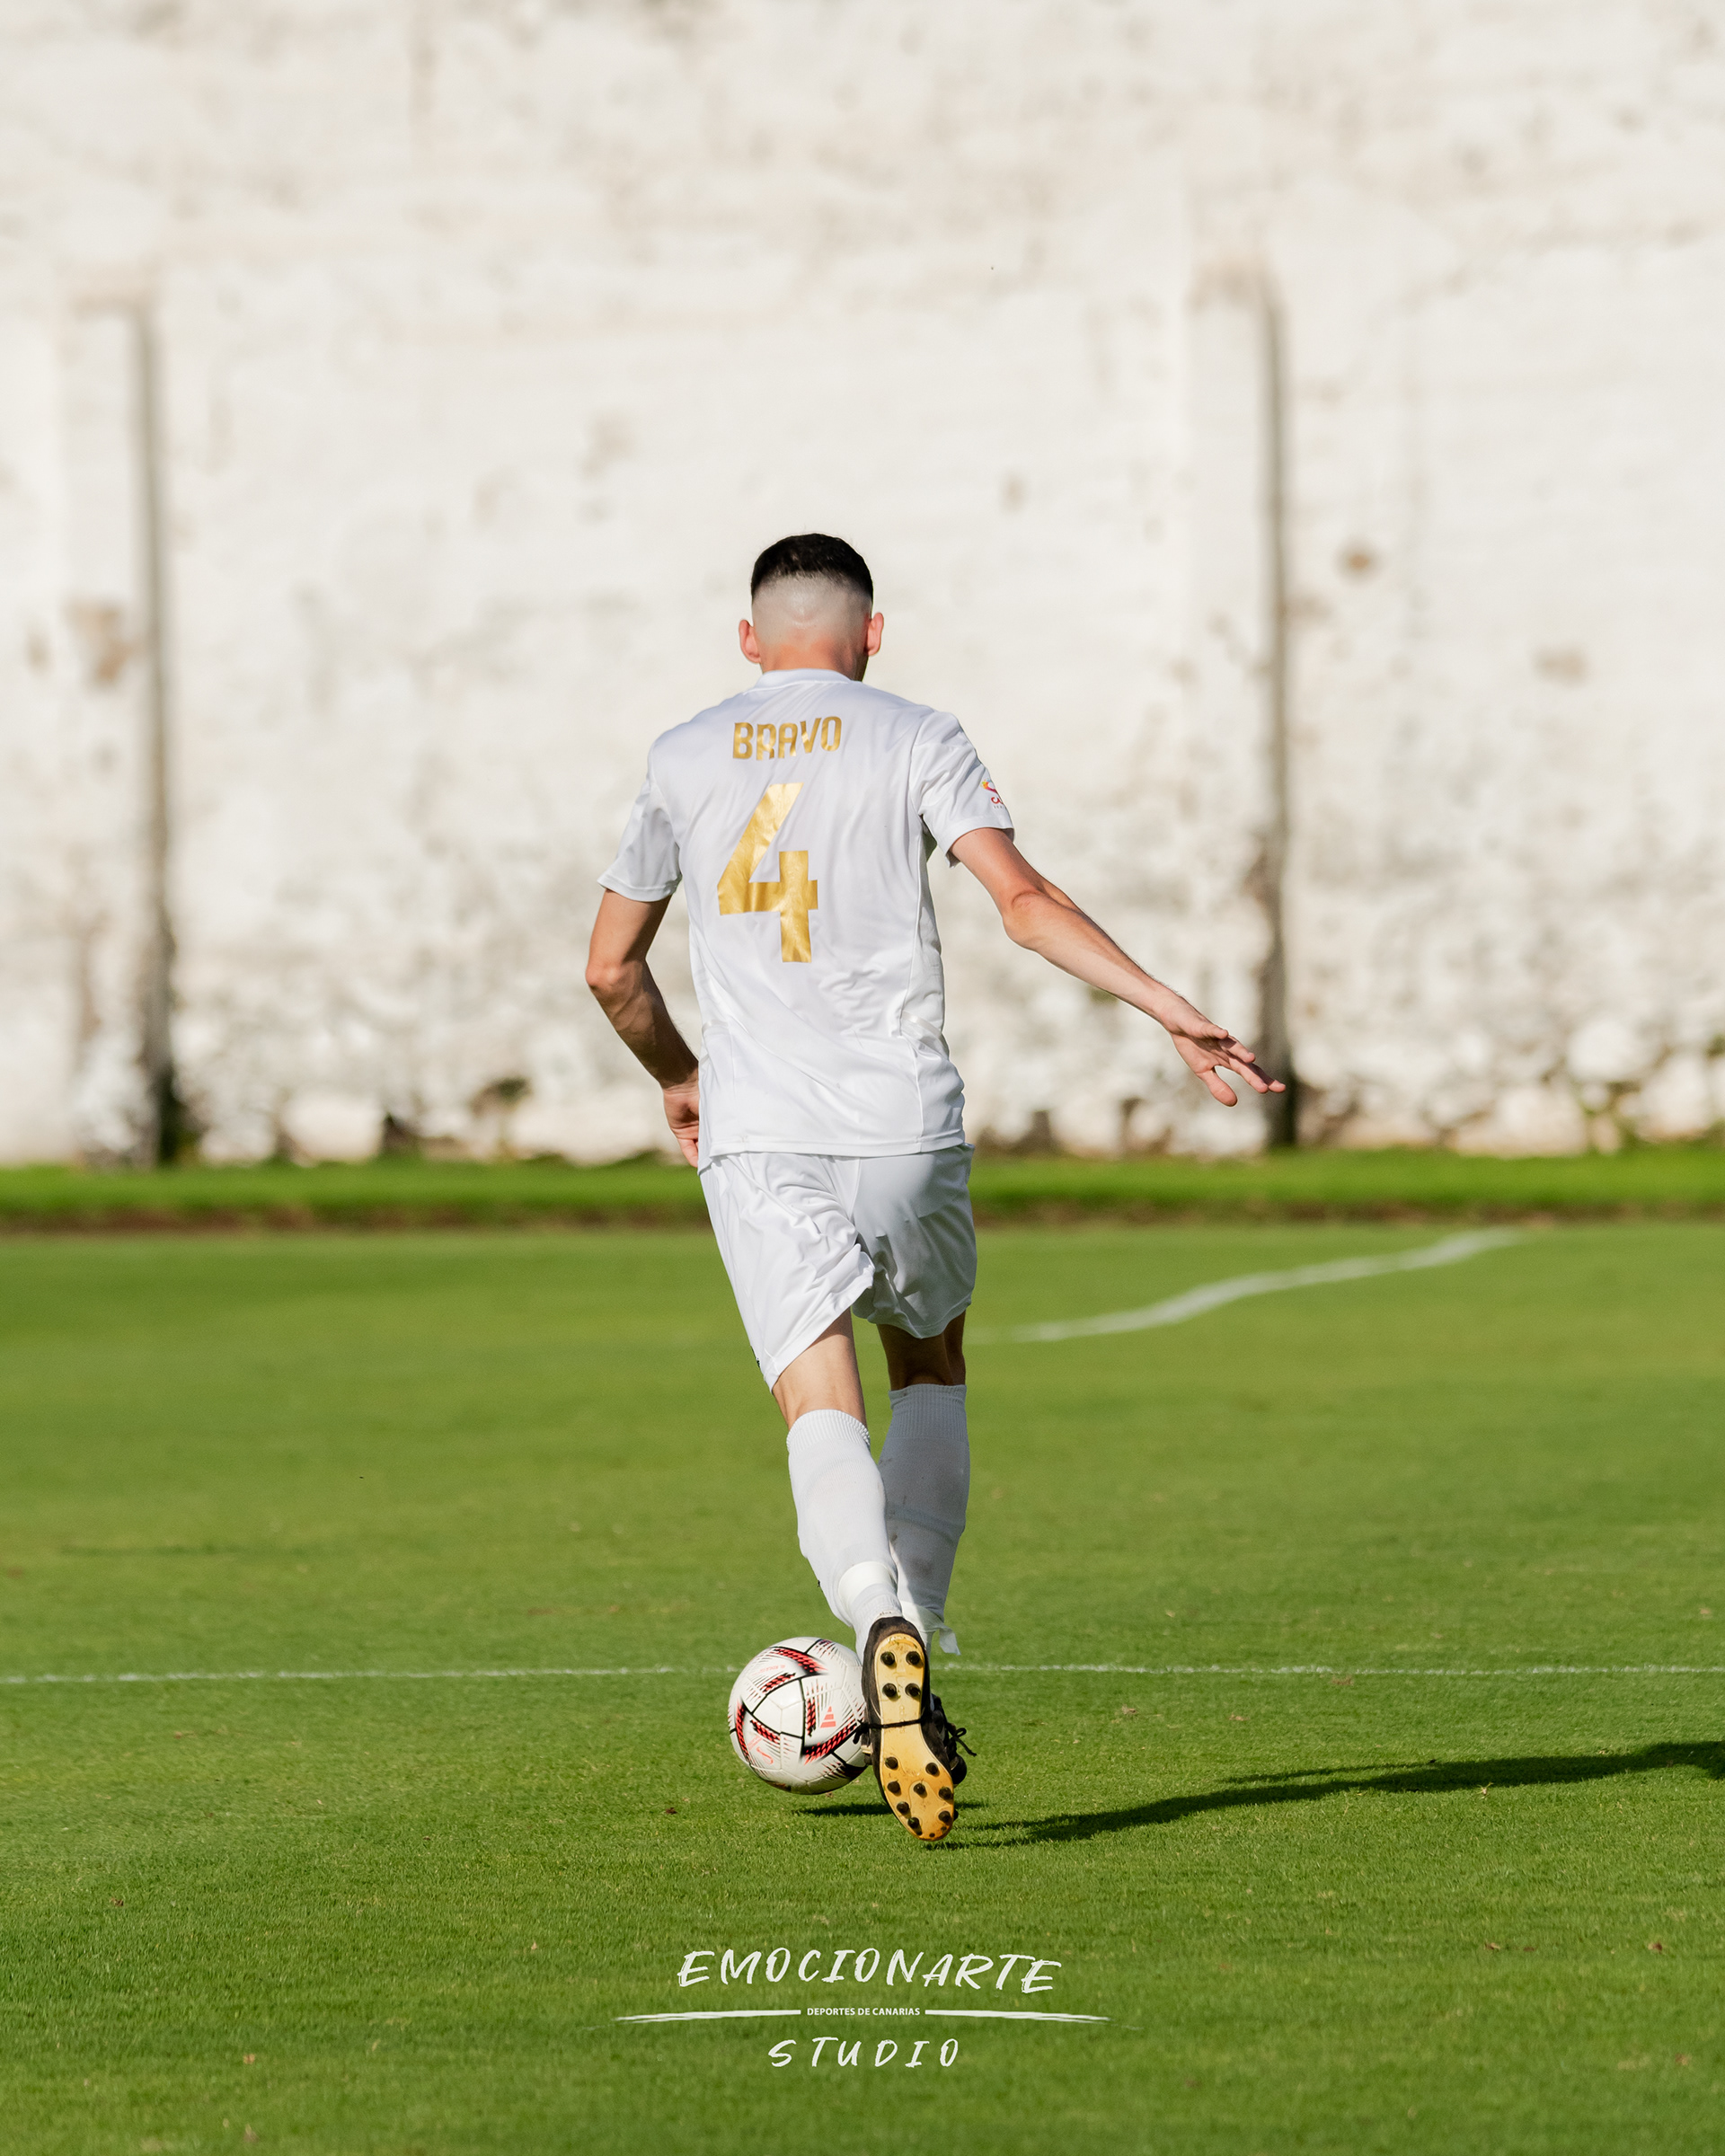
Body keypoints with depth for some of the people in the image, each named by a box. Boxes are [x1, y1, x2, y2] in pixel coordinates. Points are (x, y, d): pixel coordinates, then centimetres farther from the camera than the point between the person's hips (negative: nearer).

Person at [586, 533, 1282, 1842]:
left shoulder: (684, 762, 12)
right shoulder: (917, 742, 4)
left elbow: (613, 968, 18)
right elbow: (1023, 901, -10)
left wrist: (680, 1078, 35)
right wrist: (1169, 1008, -11)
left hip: (756, 1139, 0)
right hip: (904, 1121, 0)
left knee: (822, 1407, -7)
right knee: (930, 1366, 22)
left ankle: (884, 1627, -34)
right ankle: (919, 1631, 11)